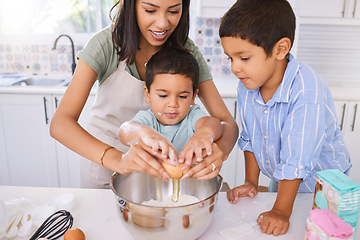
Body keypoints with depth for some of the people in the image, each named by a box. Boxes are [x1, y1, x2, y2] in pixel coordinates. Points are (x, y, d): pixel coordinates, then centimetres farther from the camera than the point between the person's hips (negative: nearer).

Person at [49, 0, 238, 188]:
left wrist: (219, 149, -42)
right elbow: (60, 122, -32)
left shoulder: (186, 51, -17)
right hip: (101, 157, -1)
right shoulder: (106, 43, -24)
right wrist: (117, 159, -49)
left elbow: (227, 121, -18)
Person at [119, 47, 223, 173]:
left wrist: (205, 132, -46)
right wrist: (145, 132, -47)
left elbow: (212, 122, -23)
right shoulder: (147, 118, -4)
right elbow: (125, 132, -24)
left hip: (189, 181, 0)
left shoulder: (192, 116, -2)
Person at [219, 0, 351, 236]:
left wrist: (281, 211, -28)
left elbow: (296, 160, -33)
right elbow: (250, 137, -3)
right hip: (280, 179, 6)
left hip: (319, 180, -5)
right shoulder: (247, 86, -16)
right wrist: (251, 182, -1)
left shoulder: (307, 93, -36)